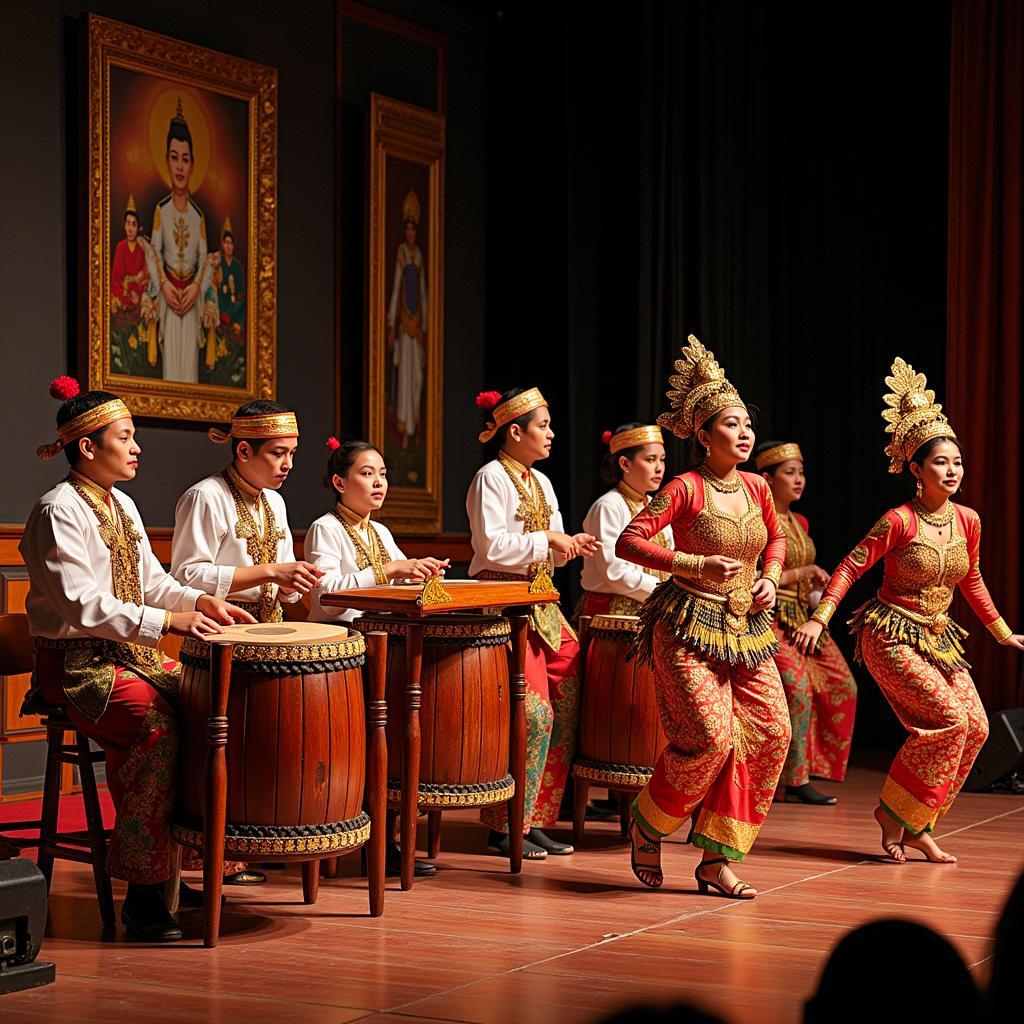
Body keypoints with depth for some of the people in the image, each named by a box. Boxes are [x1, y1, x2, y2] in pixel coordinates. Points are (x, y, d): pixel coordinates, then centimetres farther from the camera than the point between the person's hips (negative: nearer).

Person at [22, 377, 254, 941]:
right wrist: (167, 621, -27)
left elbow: (151, 581, 21)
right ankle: (141, 894, -27)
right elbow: (81, 604, -23)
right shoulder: (58, 511, -12)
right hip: (75, 662, -9)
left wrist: (200, 600, 1)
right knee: (157, 723, -31)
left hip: (131, 653, 9)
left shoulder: (121, 505, 16)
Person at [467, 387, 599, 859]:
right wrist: (549, 541, -16)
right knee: (530, 711, -12)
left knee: (567, 704, 2)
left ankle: (536, 820, 10)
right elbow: (492, 547, -17)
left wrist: (570, 546, 1)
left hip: (541, 602, 9)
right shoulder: (491, 478, -8)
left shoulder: (540, 483, 18)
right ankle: (505, 828, -3)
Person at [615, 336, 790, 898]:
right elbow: (629, 541, -15)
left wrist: (770, 578, 7)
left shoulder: (756, 488, 8)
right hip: (690, 625, -7)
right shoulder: (685, 489, -10)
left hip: (747, 628, 7)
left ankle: (717, 860, 6)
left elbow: (776, 538, 27)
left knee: (771, 735, -3)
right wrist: (698, 565, -20)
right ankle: (648, 821, 11)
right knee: (713, 737, -18)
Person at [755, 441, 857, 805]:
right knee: (797, 688, -22)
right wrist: (801, 574, -15)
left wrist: (816, 585, 7)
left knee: (842, 687, 2)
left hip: (803, 618, 9)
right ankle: (795, 781, -14)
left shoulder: (800, 522, 16)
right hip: (770, 618, -9)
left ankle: (812, 767, 10)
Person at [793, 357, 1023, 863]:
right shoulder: (899, 521, -15)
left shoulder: (968, 521, 2)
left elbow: (971, 581, 17)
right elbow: (851, 566, -12)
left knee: (975, 727, -3)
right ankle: (894, 810, -2)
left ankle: (917, 826, 8)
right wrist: (818, 619, -21)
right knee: (951, 717, -19)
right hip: (891, 635, -7)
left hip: (938, 638, 7)